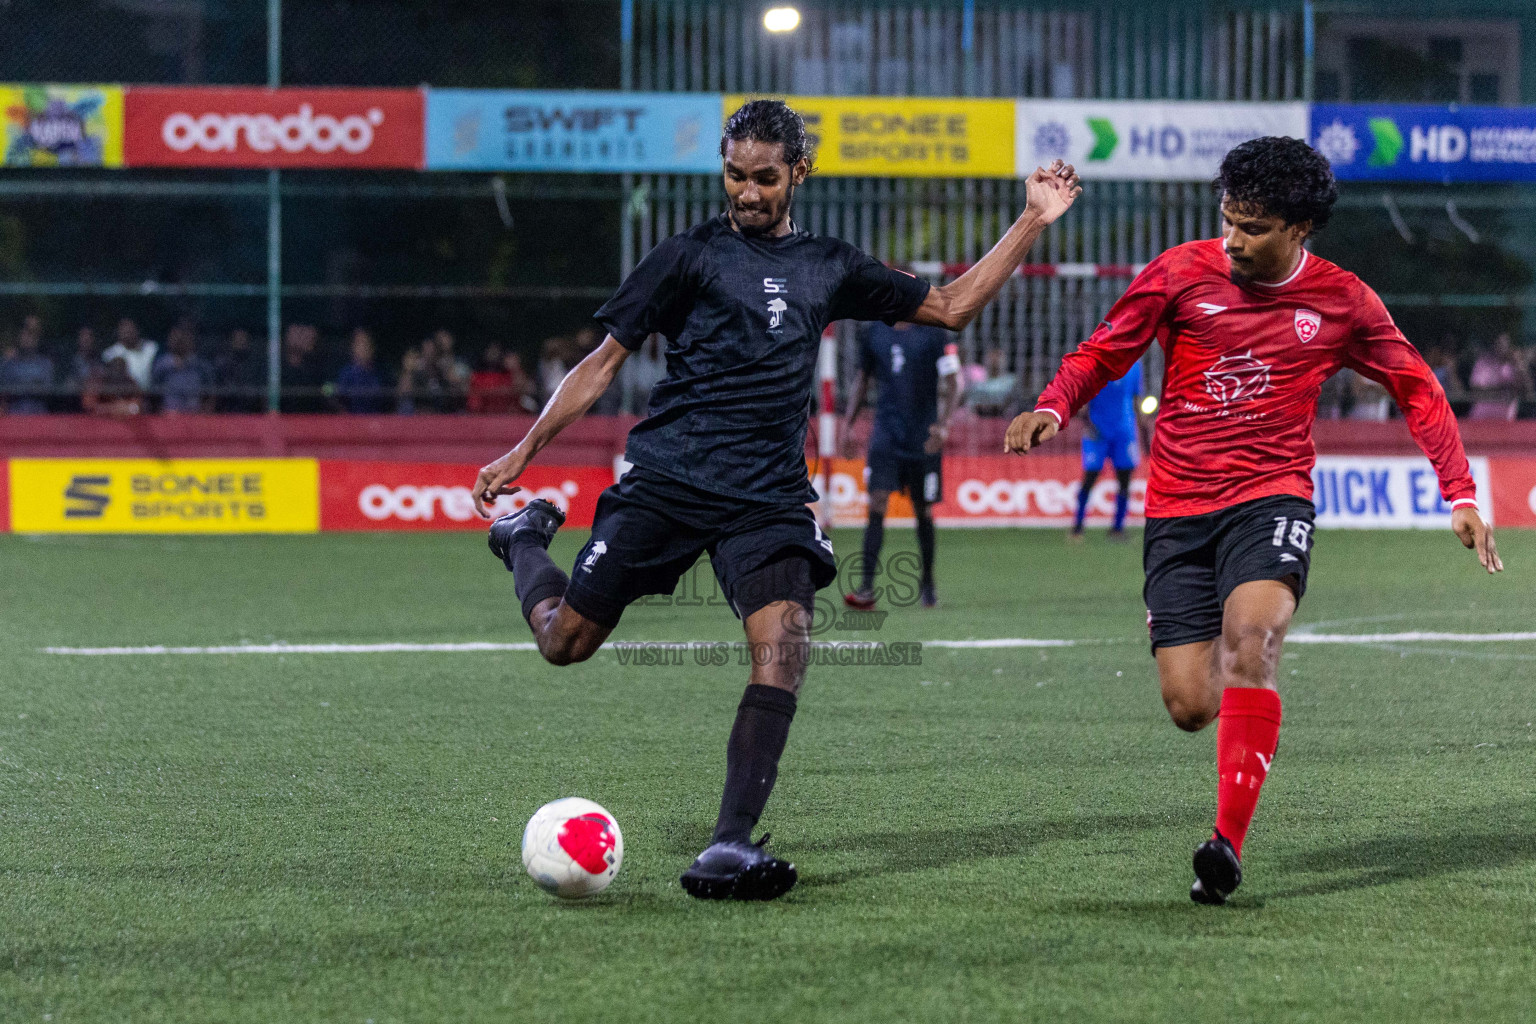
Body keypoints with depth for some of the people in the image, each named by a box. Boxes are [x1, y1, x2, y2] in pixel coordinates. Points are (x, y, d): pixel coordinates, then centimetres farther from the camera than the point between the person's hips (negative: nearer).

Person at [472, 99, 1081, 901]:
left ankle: (729, 848, -24)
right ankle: (525, 536, 31)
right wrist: (523, 451, 0)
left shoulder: (830, 268, 16)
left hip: (770, 497, 2)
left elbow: (950, 306, 23)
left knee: (783, 646, -22)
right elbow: (605, 360, 7)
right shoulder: (691, 255, 6)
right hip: (667, 481, -2)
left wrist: (1032, 222, 16)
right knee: (565, 640, -4)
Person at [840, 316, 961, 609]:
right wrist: (848, 422, 12)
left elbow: (953, 382, -4)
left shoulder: (934, 335, -3)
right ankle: (866, 587, -17)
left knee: (923, 511, 7)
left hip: (923, 438, -2)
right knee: (877, 505, -12)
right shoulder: (872, 335, 7)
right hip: (886, 433, 2)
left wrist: (943, 424, -17)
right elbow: (862, 377, 19)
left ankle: (927, 583, 27)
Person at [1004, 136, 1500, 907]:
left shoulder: (1342, 301, 1)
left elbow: (1416, 388, 13)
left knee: (1249, 636, -31)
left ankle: (1229, 841, -32)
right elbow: (1103, 352, 6)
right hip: (1178, 509, 1)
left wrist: (1460, 495, 8)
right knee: (1189, 707, -6)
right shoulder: (1182, 273, -2)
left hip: (1271, 499, -1)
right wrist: (1051, 408, -15)